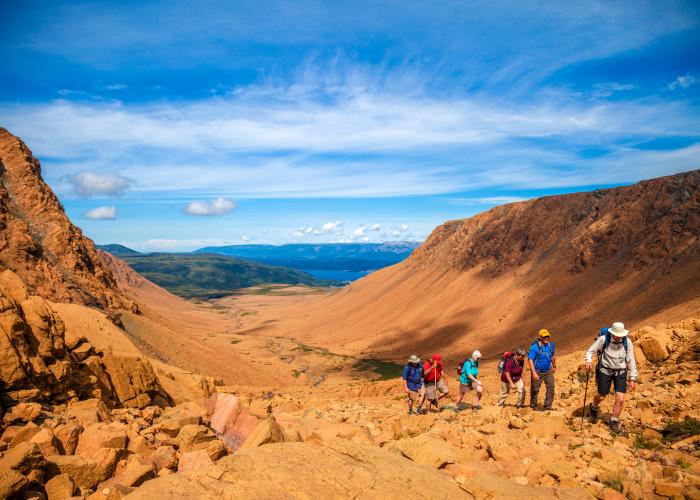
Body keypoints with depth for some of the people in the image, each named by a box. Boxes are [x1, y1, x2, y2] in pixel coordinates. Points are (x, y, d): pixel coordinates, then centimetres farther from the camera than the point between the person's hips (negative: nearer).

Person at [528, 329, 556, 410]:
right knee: (535, 389, 8)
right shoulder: (535, 347, -22)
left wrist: (554, 366, 25)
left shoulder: (551, 344, -3)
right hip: (538, 372, -5)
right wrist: (534, 373, -28)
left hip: (548, 371, 5)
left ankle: (548, 406, 11)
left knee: (551, 387, -1)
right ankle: (533, 406, 28)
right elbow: (530, 360, -23)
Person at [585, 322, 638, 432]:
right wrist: (588, 361, -25)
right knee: (601, 397, 9)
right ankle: (594, 407, 44)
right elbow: (590, 351, -6)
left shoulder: (627, 342, -11)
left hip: (620, 373, 2)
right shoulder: (603, 339, -17)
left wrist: (633, 379, -6)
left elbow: (631, 361, -6)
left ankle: (614, 421, 15)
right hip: (605, 371, -1)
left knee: (620, 399, -6)